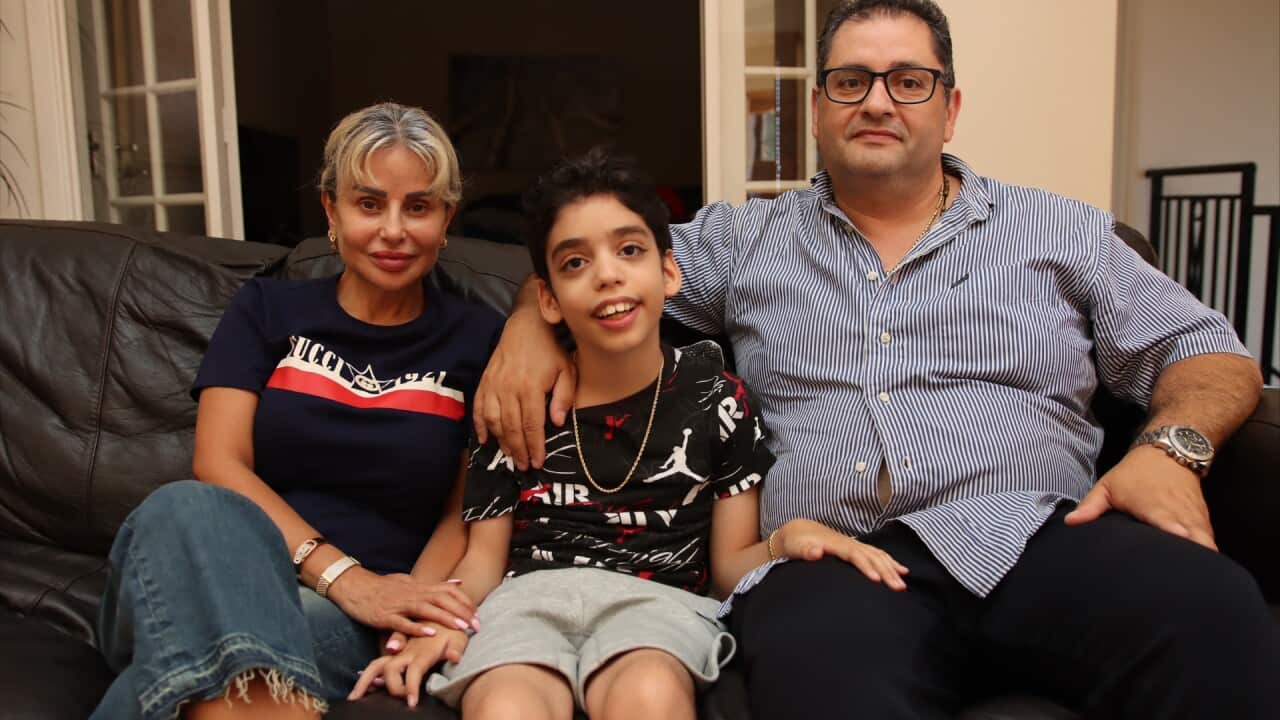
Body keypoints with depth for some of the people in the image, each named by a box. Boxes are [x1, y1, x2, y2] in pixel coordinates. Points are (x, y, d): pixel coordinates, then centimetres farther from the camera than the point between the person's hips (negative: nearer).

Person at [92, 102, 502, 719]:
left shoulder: (476, 340, 9)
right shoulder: (267, 309, 12)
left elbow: (466, 511, 6)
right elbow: (218, 465, 0)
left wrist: (417, 604, -16)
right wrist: (343, 575, -16)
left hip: (354, 624, -2)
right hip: (211, 583, 3)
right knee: (187, 508, -34)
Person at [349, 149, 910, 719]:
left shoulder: (714, 398, 6)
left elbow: (730, 562, 7)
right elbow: (484, 558, 11)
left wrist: (788, 540, -15)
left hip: (658, 598, 0)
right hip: (529, 596, 1)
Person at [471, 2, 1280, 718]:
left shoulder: (1061, 232, 17)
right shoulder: (745, 241, 19)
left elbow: (1205, 351, 18)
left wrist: (1172, 446, -4)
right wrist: (534, 322, 4)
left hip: (1038, 541, 3)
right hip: (827, 565, -1)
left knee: (1212, 616, -31)